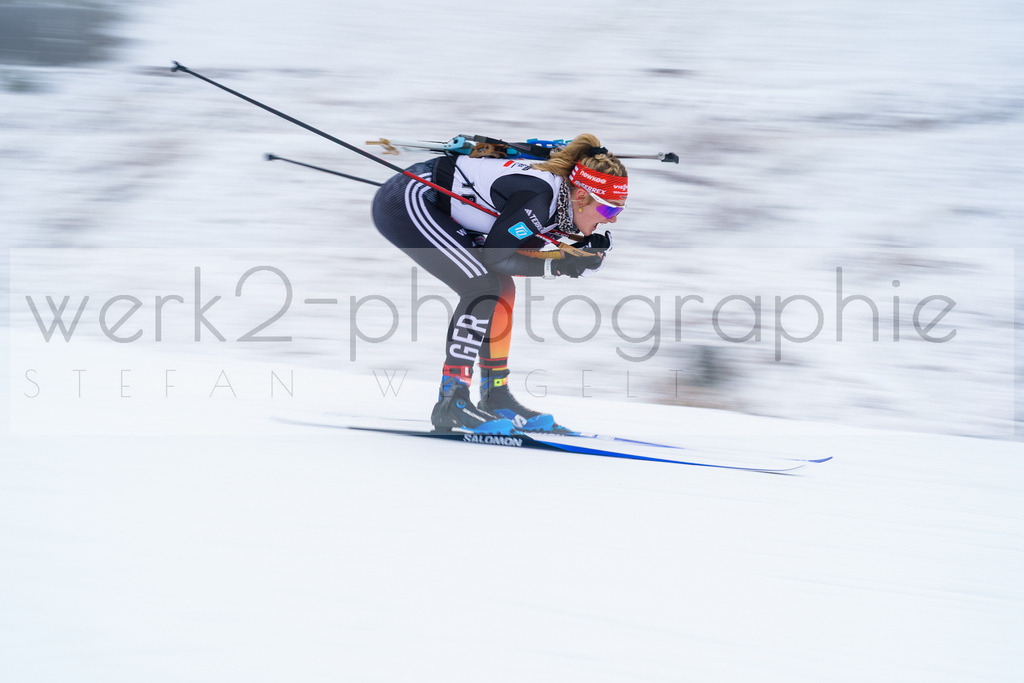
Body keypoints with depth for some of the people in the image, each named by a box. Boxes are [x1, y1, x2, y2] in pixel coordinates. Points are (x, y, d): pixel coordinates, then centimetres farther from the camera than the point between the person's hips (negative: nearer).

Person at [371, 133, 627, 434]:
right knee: (483, 285, -19)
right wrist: (558, 266, -20)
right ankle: (451, 404, -17)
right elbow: (493, 257, -23)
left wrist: (581, 254, -6)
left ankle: (496, 397, 12)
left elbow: (518, 256, 6)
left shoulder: (558, 201, 1)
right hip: (403, 203, -10)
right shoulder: (538, 197, -26)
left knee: (503, 291, 6)